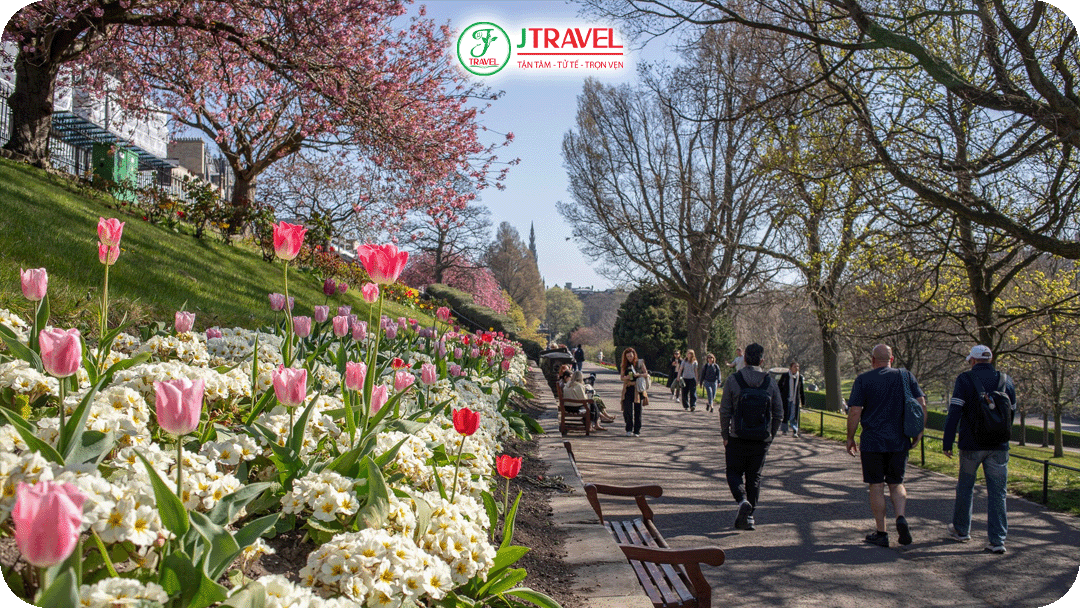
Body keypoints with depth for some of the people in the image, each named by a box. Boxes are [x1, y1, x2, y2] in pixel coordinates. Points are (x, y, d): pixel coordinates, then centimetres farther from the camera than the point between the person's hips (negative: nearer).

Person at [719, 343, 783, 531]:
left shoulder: (733, 380, -7)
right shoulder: (770, 383, 0)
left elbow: (725, 411, -6)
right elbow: (779, 414, 3)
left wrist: (725, 435, 5)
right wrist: (770, 436, 14)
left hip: (738, 438, -2)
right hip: (762, 440, 2)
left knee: (734, 473, 11)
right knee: (754, 477, 13)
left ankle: (742, 501, -14)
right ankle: (749, 516, 12)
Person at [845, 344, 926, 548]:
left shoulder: (863, 380, -4)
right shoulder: (906, 376, 5)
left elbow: (855, 411, -9)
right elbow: (922, 404, 0)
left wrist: (850, 438, 1)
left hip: (872, 441, -3)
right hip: (900, 441, 3)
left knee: (876, 486, 5)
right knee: (896, 484, 16)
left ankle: (881, 533, 8)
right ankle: (901, 518, -8)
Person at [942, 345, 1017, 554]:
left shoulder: (965, 380, -6)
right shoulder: (1006, 380, 5)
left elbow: (955, 413, -12)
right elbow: (1012, 413, 12)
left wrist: (947, 442, -9)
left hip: (971, 444, -2)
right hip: (999, 446, 2)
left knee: (965, 486, 14)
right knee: (997, 492, 3)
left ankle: (961, 530, 27)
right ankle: (997, 540, -1)